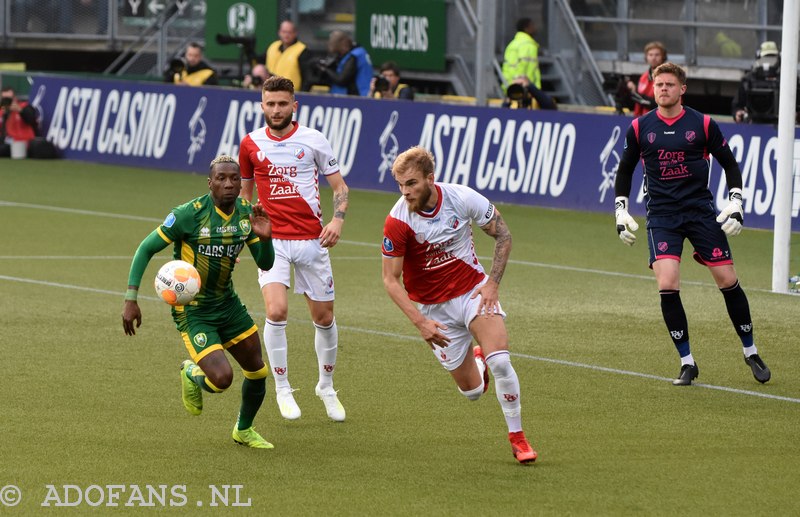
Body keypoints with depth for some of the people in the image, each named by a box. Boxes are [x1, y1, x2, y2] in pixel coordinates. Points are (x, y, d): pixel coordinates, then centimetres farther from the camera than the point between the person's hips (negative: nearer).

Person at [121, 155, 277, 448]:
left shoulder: (246, 213, -4)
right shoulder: (189, 214, -21)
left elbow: (265, 264, 2)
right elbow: (146, 248, -14)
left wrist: (265, 238, -21)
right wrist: (131, 300, -20)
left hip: (227, 303, 6)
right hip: (192, 311, -6)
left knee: (257, 371, 11)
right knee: (222, 378, -21)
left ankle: (244, 430, 38)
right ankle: (191, 375, 17)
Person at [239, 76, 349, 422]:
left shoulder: (313, 140, -1)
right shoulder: (251, 144, 4)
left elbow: (339, 186, 4)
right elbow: (244, 190, 19)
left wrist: (337, 220, -13)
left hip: (311, 239, 0)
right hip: (272, 239, 0)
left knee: (324, 317, 7)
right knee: (276, 310, -19)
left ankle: (326, 386, 29)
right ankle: (282, 389, -4)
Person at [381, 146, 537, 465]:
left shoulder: (462, 198, -16)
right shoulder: (397, 222, -21)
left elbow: (502, 234, -1)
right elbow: (390, 279, -14)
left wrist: (493, 282, -11)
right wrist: (420, 322, -23)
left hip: (474, 291, 0)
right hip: (434, 308, 0)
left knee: (500, 361, -22)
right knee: (472, 391, 1)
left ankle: (517, 437, -3)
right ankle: (475, 361, 39)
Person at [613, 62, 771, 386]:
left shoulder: (703, 125, -1)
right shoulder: (640, 128, 3)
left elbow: (730, 164, 8)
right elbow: (625, 170, 15)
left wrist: (735, 204, -2)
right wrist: (621, 212, 7)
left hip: (701, 212, 0)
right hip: (661, 217, 0)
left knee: (727, 280, -2)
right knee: (667, 286, -16)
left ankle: (750, 352, 18)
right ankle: (687, 363, -4)